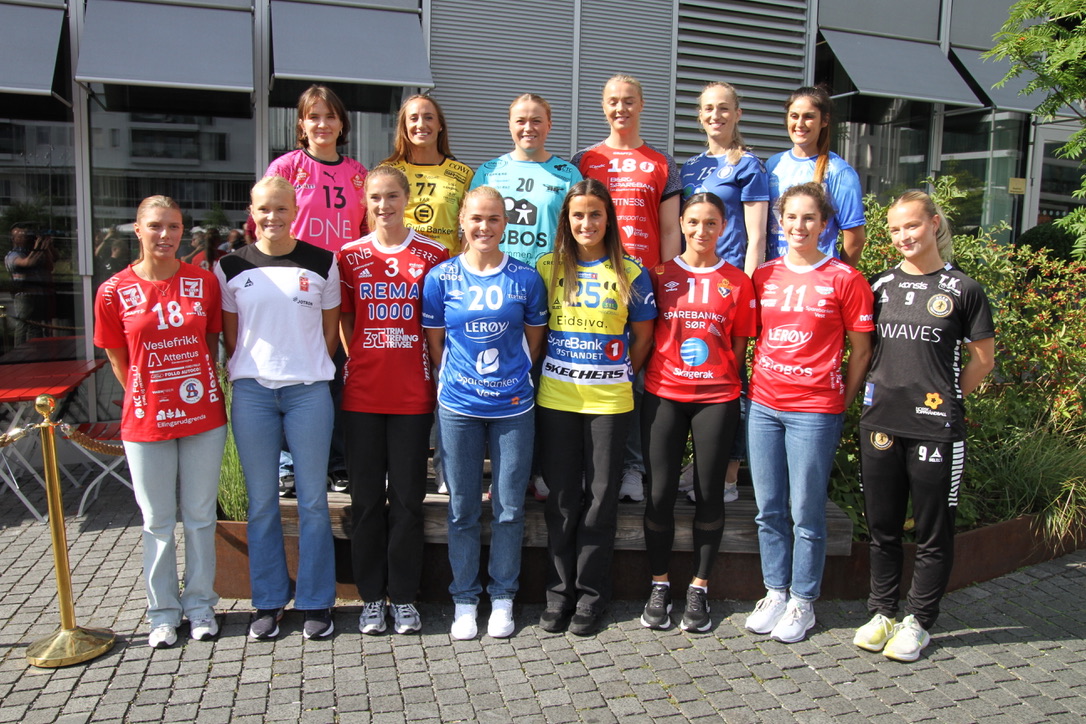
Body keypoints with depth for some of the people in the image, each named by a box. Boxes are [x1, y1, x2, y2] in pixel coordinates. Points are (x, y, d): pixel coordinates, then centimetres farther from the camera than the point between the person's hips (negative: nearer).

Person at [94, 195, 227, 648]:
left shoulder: (203, 282, -1)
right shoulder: (114, 292, -4)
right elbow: (118, 360, 7)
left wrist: (198, 385, 4)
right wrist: (148, 397, 4)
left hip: (203, 415, 1)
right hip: (146, 420, -1)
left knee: (200, 516, 10)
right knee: (158, 522, 9)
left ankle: (200, 603, 26)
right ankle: (163, 611, 25)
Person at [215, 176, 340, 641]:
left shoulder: (322, 263, 3)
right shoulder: (231, 267, 5)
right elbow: (229, 335, 11)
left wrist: (309, 369, 3)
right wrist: (245, 375, 3)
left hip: (308, 391, -1)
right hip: (252, 393, 1)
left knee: (313, 501, 3)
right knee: (261, 501, 8)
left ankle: (315, 602, 17)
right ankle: (268, 601, 22)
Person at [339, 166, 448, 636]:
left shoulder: (432, 256, 2)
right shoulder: (349, 256, 6)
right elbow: (345, 321, 12)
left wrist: (436, 374, -1)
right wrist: (363, 361, 2)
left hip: (413, 393, -1)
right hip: (361, 393, 1)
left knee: (407, 497, 5)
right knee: (366, 497, 8)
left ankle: (403, 596, 19)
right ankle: (372, 596, 22)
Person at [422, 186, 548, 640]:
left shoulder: (525, 278, 1)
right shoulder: (441, 277, 1)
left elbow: (534, 339, 10)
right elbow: (434, 342, 9)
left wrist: (513, 376, 6)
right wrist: (453, 381, 6)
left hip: (513, 406, 0)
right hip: (458, 407, 0)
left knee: (509, 509, 6)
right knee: (462, 510, 8)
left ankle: (503, 598, 23)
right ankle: (464, 598, 23)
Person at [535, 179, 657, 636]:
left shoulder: (630, 273, 1)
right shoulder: (548, 268, 5)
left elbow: (642, 337, 8)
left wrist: (618, 376, 6)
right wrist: (555, 373, 6)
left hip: (610, 401, -1)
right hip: (556, 399, 1)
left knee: (601, 497, 5)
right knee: (561, 498, 7)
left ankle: (591, 596, 17)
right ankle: (559, 592, 20)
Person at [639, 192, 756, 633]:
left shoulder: (737, 282, 5)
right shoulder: (661, 276, 5)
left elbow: (739, 346, 8)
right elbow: (645, 335, 9)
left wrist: (724, 382, 2)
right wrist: (648, 377, 0)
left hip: (716, 399, 0)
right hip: (663, 396, 0)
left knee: (709, 494, 6)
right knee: (660, 493, 1)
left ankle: (699, 589, 21)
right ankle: (659, 586, 19)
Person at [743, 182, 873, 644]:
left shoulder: (844, 279, -3)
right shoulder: (763, 276, 8)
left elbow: (861, 350, 1)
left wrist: (841, 402, 0)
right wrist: (755, 386, 8)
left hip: (814, 410, -4)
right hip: (763, 406, 4)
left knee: (806, 513, 4)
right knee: (768, 510, 11)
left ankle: (802, 602, 20)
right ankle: (775, 593, 26)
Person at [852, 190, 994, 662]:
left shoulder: (962, 289, -1)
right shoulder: (880, 285, 8)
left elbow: (983, 359, 5)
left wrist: (946, 398, 1)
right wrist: (880, 392, 7)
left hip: (936, 429, -3)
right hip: (879, 423, 3)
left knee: (933, 531, 7)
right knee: (882, 526, 12)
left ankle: (918, 622, 21)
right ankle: (882, 612, 27)